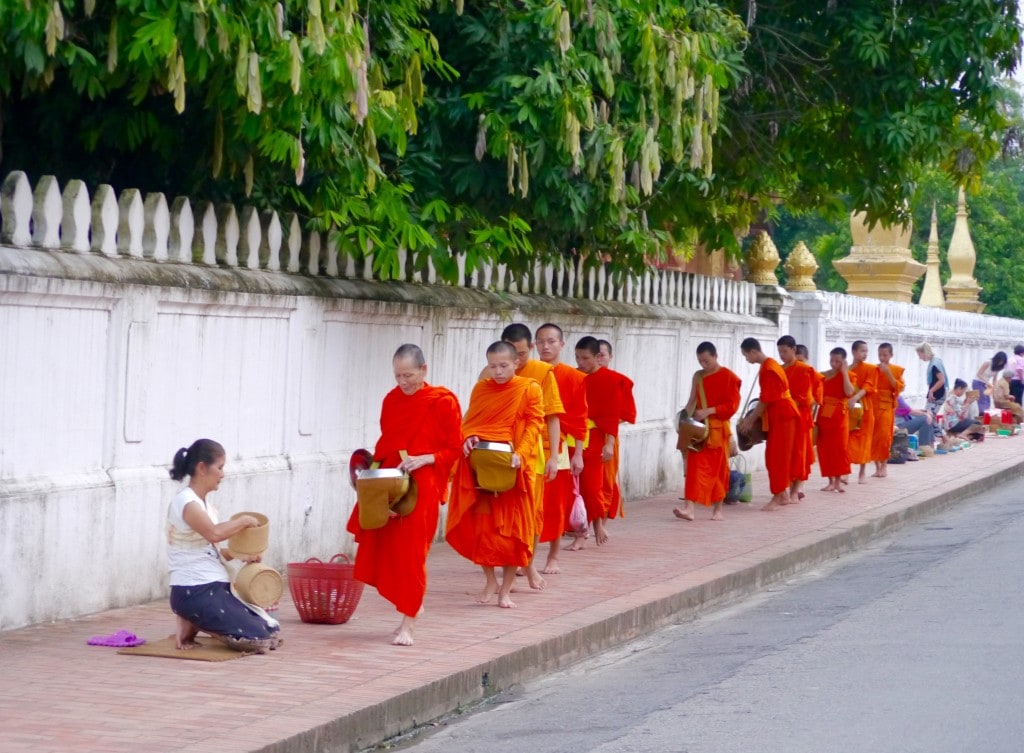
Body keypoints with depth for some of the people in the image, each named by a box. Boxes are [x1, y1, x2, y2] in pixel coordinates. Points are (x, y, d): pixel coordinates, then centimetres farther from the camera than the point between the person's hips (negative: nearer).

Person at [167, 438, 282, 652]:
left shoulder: (205, 505, 16)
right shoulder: (185, 501, -13)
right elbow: (214, 533, -29)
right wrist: (243, 521, -12)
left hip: (216, 588, 9)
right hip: (194, 592, -9)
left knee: (272, 633, 7)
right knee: (259, 640, -14)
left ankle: (197, 621, 11)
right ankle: (191, 624, -2)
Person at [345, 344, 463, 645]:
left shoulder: (443, 401, -6)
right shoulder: (392, 399, 9)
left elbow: (454, 449, -3)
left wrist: (423, 459, -17)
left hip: (422, 487, -5)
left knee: (411, 553, -5)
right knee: (381, 549, 5)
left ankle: (408, 625, 3)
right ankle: (411, 607, 26)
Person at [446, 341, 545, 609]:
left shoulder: (530, 390, -1)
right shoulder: (481, 389, 10)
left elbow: (534, 425, -6)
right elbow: (469, 421, 12)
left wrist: (520, 453, -21)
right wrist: (468, 438, -10)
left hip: (513, 468, -3)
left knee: (512, 529, 1)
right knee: (480, 525, 1)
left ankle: (506, 589, 11)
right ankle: (490, 580, 20)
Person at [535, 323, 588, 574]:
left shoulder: (573, 378, -1)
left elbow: (579, 419, -1)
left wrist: (578, 453, -4)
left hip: (559, 448, -1)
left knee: (557, 504, 5)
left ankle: (553, 558, 16)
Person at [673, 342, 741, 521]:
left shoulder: (728, 377, -6)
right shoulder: (698, 376, 9)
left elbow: (732, 405, -10)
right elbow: (692, 401, 13)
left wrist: (709, 411, -19)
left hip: (718, 429, -4)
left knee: (718, 469, 5)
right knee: (694, 467, -6)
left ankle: (718, 509, 17)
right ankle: (689, 508, -14)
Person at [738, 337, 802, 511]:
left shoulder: (768, 369, -19)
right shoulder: (769, 365, 12)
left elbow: (766, 399, -18)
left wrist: (751, 419, -10)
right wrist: (753, 416, 15)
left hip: (782, 416, -10)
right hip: (779, 414, 10)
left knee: (776, 456, -7)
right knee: (780, 456, 13)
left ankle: (777, 497, -5)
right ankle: (784, 495, 19)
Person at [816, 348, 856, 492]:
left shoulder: (847, 376, 0)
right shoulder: (823, 376, 10)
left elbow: (849, 392, -19)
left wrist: (844, 373, -15)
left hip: (839, 415, -3)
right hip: (824, 414, 3)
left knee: (839, 447, -6)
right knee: (825, 448, 2)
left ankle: (838, 481, 0)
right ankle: (830, 481, 8)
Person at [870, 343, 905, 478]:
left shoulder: (897, 370, 4)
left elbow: (899, 388, -6)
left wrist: (888, 373, -13)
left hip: (887, 405, -2)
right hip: (873, 404, 2)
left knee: (884, 434, -11)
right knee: (873, 435, -1)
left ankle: (884, 465, 0)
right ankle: (877, 465, 7)